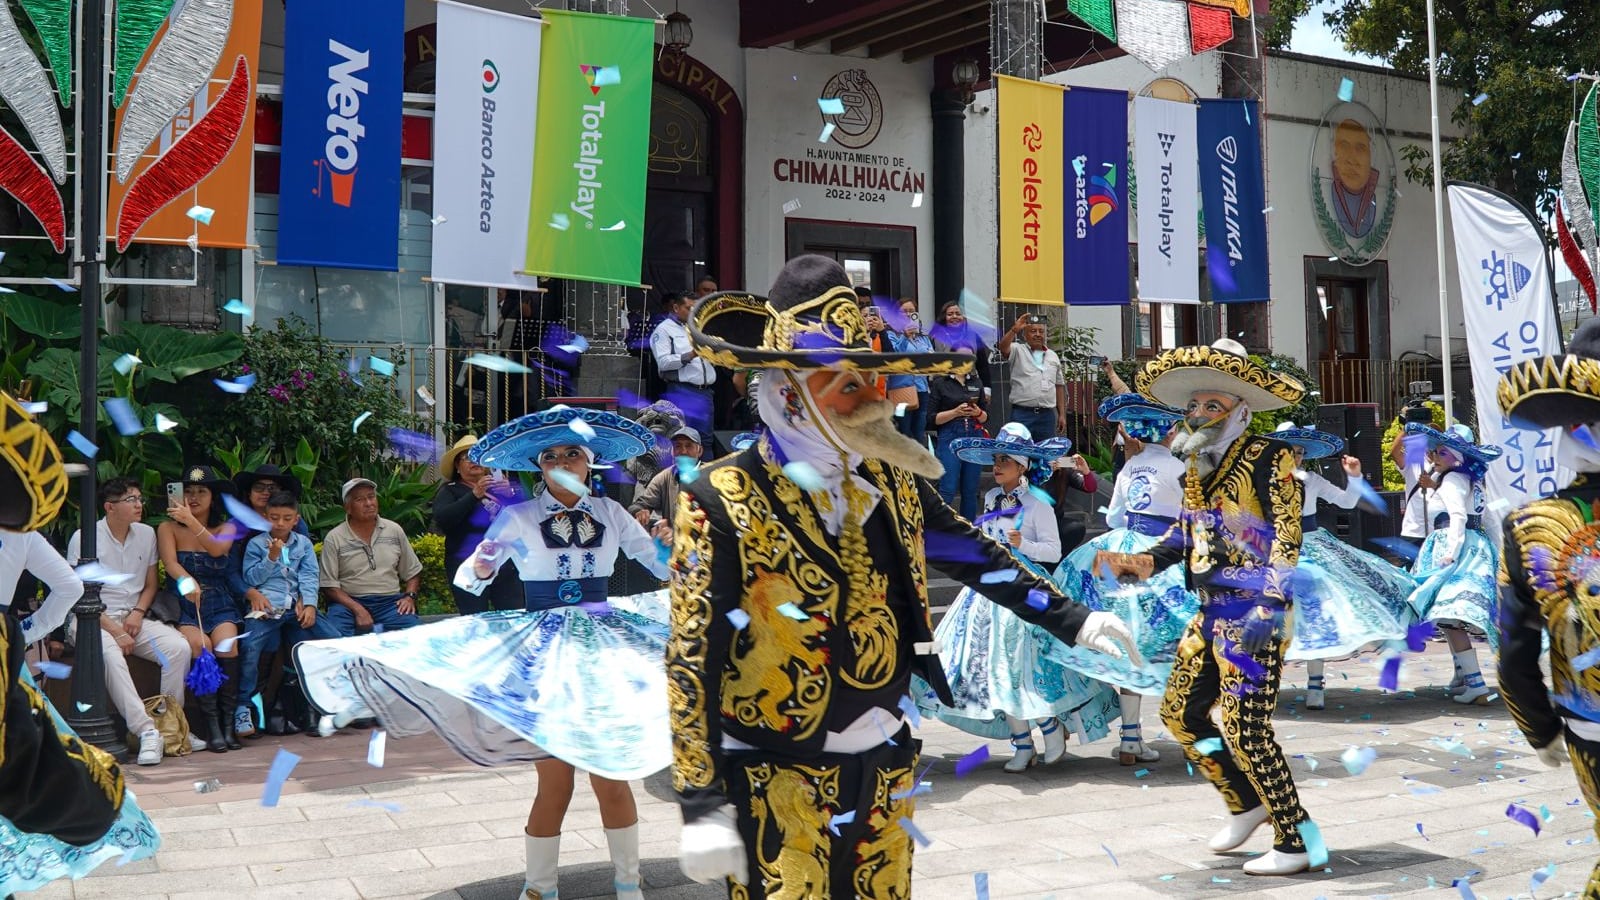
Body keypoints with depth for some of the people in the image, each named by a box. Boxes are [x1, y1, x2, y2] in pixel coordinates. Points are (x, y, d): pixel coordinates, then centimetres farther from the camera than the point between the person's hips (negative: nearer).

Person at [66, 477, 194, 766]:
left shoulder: (146, 534, 10)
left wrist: (138, 613, -2)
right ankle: (146, 731, -41)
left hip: (134, 618, 5)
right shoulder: (84, 538, -6)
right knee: (110, 654, -38)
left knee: (179, 647, -23)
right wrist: (115, 631, -16)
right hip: (93, 620, -5)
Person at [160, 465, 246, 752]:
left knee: (226, 643, -29)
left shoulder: (226, 527, 12)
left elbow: (217, 548, -11)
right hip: (183, 604, -1)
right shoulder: (169, 528, 6)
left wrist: (191, 521, -22)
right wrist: (187, 582, -32)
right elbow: (170, 563, -11)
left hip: (219, 603, 1)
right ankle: (211, 724, -26)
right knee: (199, 644, -31)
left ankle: (228, 721, -22)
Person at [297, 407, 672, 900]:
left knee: (612, 777, 3)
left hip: (606, 647, 1)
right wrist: (480, 569, -24)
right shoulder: (518, 518, 0)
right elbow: (467, 577, -2)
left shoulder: (611, 513, 5)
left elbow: (664, 562, 3)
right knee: (554, 784, 0)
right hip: (541, 653, -1)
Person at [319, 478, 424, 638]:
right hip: (348, 601, -2)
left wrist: (410, 596, -1)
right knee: (336, 636, -35)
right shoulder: (334, 538, 2)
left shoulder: (394, 530, 12)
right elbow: (329, 584, -3)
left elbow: (412, 572, 19)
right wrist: (357, 609, -16)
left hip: (389, 601, 3)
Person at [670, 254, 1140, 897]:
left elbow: (972, 555, 17)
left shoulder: (892, 483, 2)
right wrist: (703, 808, -19)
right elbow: (691, 660, -16)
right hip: (776, 783, -6)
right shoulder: (721, 502, -16)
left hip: (886, 768, 6)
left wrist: (1072, 621, 18)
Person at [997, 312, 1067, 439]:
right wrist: (1014, 330, -35)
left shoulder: (1053, 356, 16)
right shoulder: (1018, 351, 2)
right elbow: (1002, 347, -20)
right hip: (1022, 414, -4)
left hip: (1047, 414, 5)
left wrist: (1062, 414, 12)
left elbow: (1059, 386, 17)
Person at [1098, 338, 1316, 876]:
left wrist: (1270, 605, -25)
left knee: (1245, 730, -8)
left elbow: (1287, 535, -17)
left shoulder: (1269, 458, -11)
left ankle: (1295, 844, 7)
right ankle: (1245, 803, 31)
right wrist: (1140, 563, 7)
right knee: (1180, 712, 13)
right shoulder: (1198, 464, 12)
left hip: (1252, 614, -9)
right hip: (1211, 613, 9)